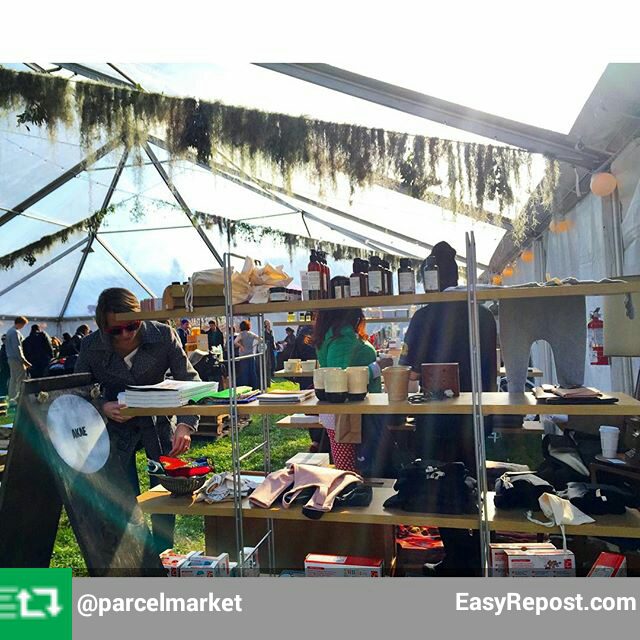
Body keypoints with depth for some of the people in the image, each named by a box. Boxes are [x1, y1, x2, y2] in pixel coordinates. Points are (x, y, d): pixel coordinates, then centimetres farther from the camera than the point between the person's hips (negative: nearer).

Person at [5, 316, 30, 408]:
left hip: (10, 358, 10)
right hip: (16, 358, -10)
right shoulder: (15, 332, -14)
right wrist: (23, 360, -18)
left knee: (13, 379, 11)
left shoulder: (9, 331, 16)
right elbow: (17, 347, -19)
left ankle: (12, 400, 14)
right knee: (21, 379, -6)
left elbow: (10, 346, 18)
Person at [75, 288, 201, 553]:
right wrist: (103, 407, -26)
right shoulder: (91, 347, -17)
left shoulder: (163, 335, -20)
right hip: (116, 428, 0)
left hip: (158, 423, 1)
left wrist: (186, 424, -32)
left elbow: (189, 380, -17)